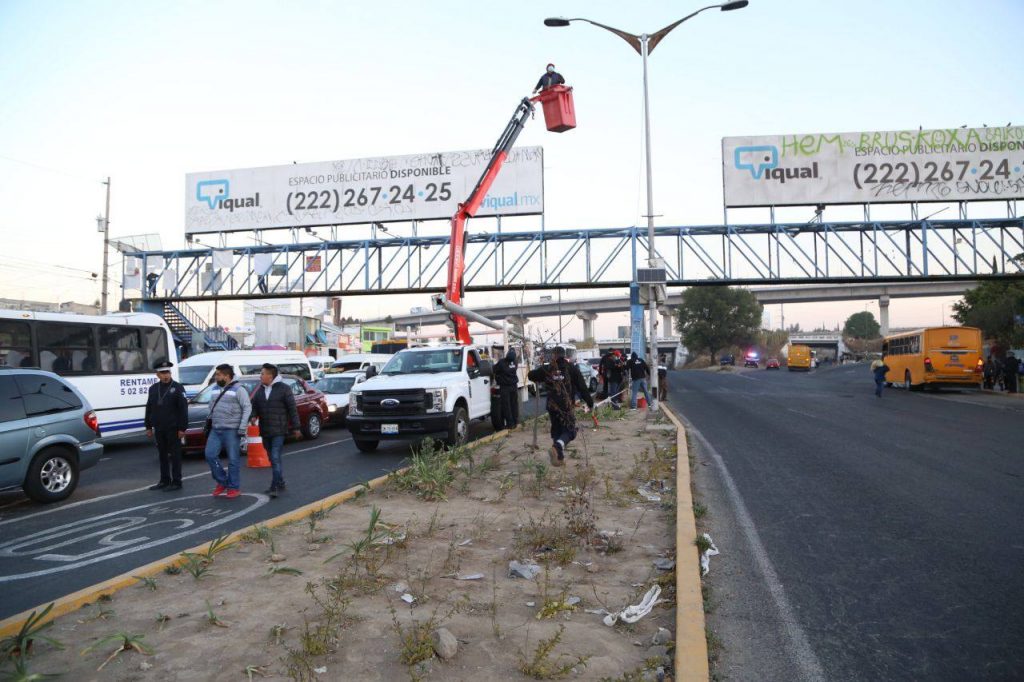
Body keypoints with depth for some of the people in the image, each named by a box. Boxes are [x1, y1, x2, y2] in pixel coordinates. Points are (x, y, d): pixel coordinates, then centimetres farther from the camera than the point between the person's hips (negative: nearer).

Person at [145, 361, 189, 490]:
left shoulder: (177, 388, -6)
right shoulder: (153, 388, 11)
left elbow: (183, 409, -10)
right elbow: (149, 409, 15)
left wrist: (182, 428, -14)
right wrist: (148, 427, 12)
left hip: (173, 429, -5)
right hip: (159, 429, 5)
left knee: (174, 455, 0)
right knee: (162, 455, 11)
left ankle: (176, 482, 5)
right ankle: (164, 481, 20)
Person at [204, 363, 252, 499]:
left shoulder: (238, 389, -6)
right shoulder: (220, 390, 18)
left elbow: (247, 408, -11)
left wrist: (242, 426, -18)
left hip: (231, 430, -7)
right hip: (215, 430, 7)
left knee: (233, 459, -2)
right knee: (210, 455, -1)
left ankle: (233, 488, 7)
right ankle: (222, 482, 14)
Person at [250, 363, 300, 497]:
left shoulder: (284, 389, -6)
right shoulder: (260, 390, 12)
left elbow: (292, 409, -5)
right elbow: (254, 405, 15)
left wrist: (295, 427, -5)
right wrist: (254, 416, -8)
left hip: (278, 430, -7)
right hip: (265, 431, 7)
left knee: (275, 458, -13)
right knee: (273, 458, 13)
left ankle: (275, 486, -13)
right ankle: (280, 483, 24)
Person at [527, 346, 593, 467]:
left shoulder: (546, 369, 1)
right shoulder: (571, 368, -3)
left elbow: (531, 375, 13)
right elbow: (582, 386, -4)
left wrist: (541, 380, 33)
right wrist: (589, 402, 2)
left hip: (552, 406, 3)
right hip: (566, 406, -3)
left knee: (556, 430, 18)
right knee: (570, 430, 5)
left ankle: (559, 457, 18)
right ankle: (557, 447, -24)